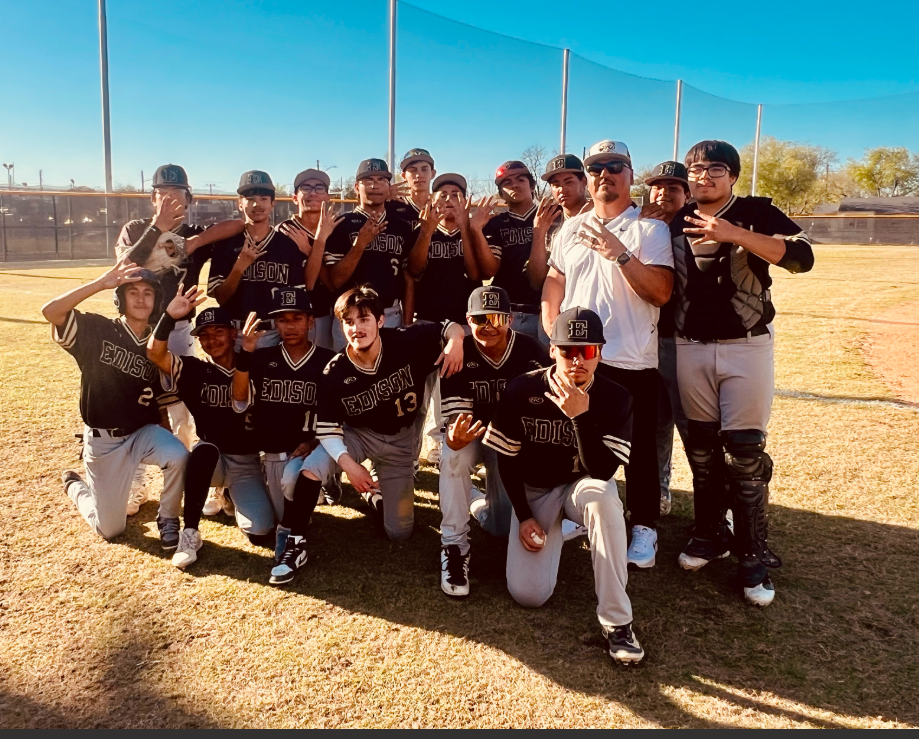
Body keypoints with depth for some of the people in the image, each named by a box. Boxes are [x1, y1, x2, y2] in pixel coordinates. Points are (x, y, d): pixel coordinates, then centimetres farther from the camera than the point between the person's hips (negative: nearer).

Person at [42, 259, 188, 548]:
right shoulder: (96, 330, -10)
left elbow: (163, 404, 5)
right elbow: (49, 311, -28)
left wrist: (162, 443, -2)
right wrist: (101, 283, -33)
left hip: (143, 433, 2)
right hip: (103, 441, -2)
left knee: (179, 457, -32)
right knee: (110, 529, 5)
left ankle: (168, 520, -4)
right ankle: (75, 485, 38)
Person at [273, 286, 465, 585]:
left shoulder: (406, 343, -23)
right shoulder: (335, 373, -22)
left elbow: (450, 328, -13)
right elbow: (327, 429, -17)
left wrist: (455, 341, -36)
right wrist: (347, 463, -32)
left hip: (401, 439, 1)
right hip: (357, 435, -1)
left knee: (399, 533, 4)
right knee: (308, 469, -31)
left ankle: (374, 491, 35)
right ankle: (296, 544, -11)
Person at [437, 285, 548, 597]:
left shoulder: (532, 353, -19)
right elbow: (456, 415, -22)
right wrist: (455, 437, -46)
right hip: (473, 433, -1)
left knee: (503, 525, -5)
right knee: (453, 457, -37)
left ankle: (476, 499, 32)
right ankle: (454, 547, -21)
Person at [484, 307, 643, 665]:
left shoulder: (615, 399, -17)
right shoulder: (522, 390, -15)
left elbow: (603, 472, -26)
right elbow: (507, 458, -3)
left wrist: (581, 416, -38)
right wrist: (524, 516, -6)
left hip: (583, 485, -1)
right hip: (534, 491, 1)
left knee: (602, 497, -40)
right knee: (528, 594, -13)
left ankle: (616, 621, -28)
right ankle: (556, 532, 21)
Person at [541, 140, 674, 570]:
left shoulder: (650, 229, -3)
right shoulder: (571, 228, 13)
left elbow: (661, 293, -14)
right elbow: (553, 283, 14)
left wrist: (620, 253, -23)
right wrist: (553, 333, 1)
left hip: (632, 362, -4)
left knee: (638, 449, 3)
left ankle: (644, 527, 16)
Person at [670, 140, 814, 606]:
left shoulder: (757, 213, -3)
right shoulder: (675, 223, 8)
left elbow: (801, 257, -19)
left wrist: (733, 234, -27)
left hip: (747, 346, -3)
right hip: (690, 348, 4)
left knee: (744, 451, -4)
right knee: (701, 447, 9)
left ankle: (753, 555, 6)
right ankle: (709, 534, 24)